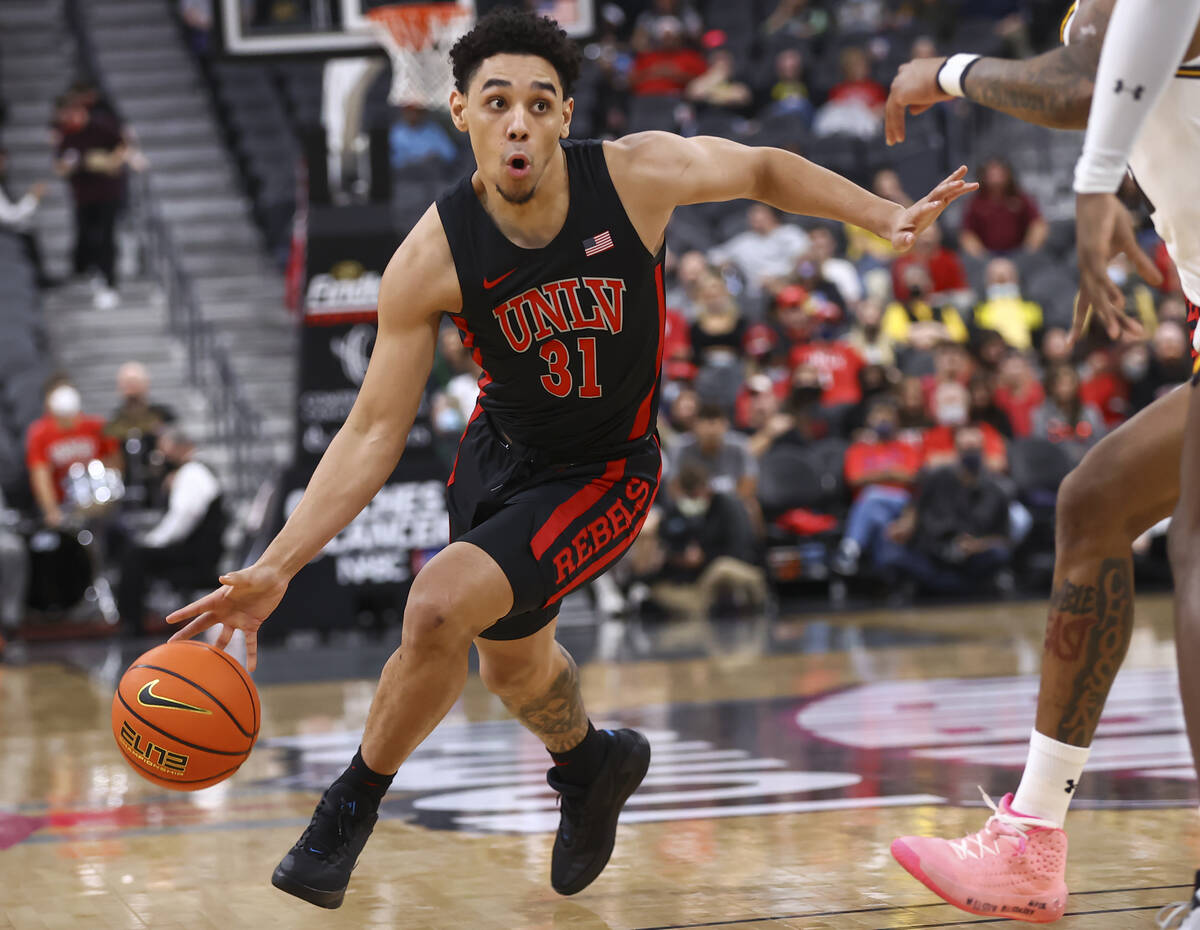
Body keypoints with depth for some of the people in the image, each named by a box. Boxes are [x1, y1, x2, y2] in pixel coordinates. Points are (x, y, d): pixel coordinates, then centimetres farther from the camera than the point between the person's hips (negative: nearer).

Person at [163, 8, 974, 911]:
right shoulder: (432, 259, -23)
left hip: (604, 473, -3)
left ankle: (350, 808, -2)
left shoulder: (638, 174, -24)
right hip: (501, 453, 3)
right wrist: (275, 568, -26)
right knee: (513, 666, 25)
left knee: (440, 605, -25)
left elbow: (763, 170, -1)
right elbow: (374, 434, -18)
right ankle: (592, 761, 61)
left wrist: (888, 217, -8)